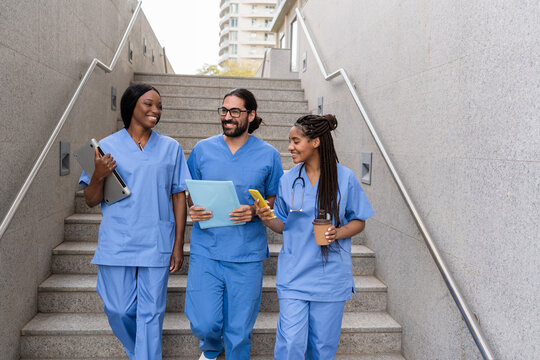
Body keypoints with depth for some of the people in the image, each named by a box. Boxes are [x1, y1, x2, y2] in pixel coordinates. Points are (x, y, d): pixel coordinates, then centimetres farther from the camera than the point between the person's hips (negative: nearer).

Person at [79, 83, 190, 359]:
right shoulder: (107, 147, 2)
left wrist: (178, 245, 0)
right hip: (117, 244, 0)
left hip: (156, 245, 0)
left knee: (150, 314, 4)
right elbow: (91, 201, 4)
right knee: (118, 311, 9)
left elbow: (179, 197, 4)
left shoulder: (170, 148, 4)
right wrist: (98, 176, -17)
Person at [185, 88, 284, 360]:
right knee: (204, 323, 2)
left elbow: (275, 199, 7)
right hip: (205, 249, 1)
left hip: (247, 254, -1)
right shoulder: (202, 149, 5)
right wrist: (192, 210, -9)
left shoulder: (268, 155, 1)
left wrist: (255, 211, -13)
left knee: (239, 329, 7)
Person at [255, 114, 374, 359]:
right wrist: (267, 219, -11)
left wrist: (337, 233, -16)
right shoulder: (288, 180, 3)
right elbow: (284, 226, 9)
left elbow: (359, 221, 3)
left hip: (331, 276, -1)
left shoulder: (345, 178, -4)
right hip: (293, 274, 1)